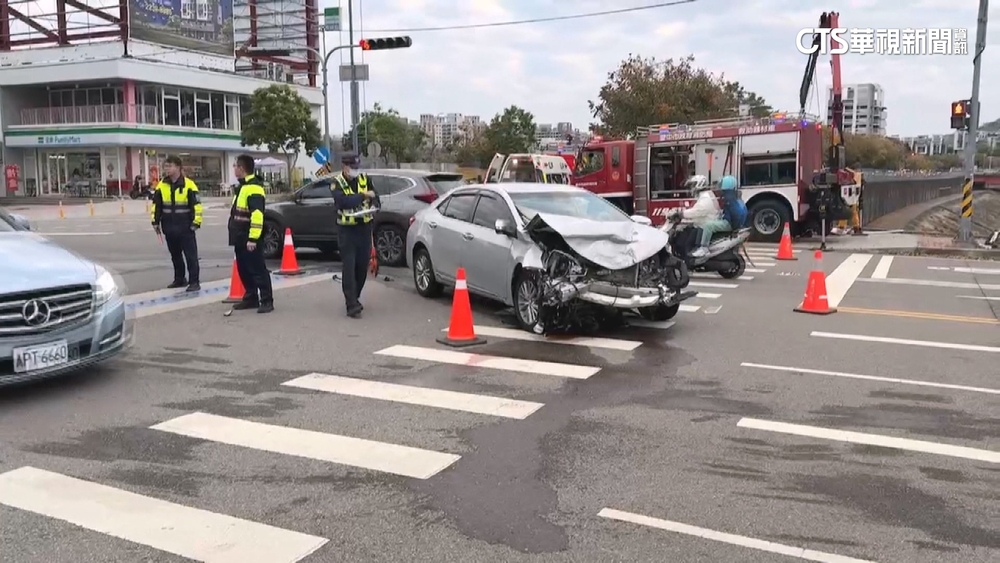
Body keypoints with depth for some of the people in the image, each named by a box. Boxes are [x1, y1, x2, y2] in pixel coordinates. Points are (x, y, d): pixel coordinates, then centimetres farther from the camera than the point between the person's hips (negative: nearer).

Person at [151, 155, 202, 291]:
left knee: (191, 255, -2)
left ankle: (194, 281, 2)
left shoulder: (189, 184, -8)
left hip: (185, 227, -5)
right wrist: (155, 221, 9)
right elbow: (156, 205, 13)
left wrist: (196, 222, -12)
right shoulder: (161, 185, 6)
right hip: (169, 227, 5)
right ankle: (179, 279, 27)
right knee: (175, 255, 15)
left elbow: (196, 205, -8)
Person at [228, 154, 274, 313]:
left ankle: (267, 301, -3)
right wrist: (235, 235, 22)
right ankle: (251, 298, 23)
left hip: (250, 238, -10)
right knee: (244, 270, 14)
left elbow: (257, 214, -25)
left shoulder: (254, 187, -17)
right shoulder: (241, 186, 18)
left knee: (258, 270, -7)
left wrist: (253, 238, -28)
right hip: (240, 238, 10)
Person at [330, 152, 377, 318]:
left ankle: (354, 298, 28)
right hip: (347, 230, -4)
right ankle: (352, 304, -9)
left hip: (364, 228, 5)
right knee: (349, 267, -8)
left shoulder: (364, 179, 8)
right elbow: (343, 201, -23)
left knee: (362, 266, 11)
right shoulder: (337, 183, -6)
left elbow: (375, 198, 8)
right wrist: (363, 196, -19)